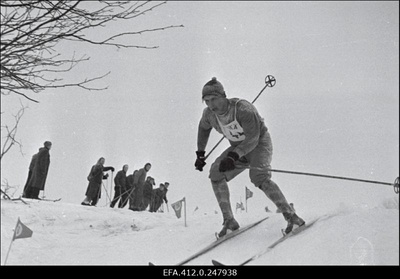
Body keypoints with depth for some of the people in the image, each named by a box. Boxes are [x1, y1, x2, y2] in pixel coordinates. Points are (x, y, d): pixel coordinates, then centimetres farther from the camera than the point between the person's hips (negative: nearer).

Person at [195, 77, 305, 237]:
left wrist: (233, 156, -47)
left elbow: (252, 138, -36)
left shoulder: (243, 109, -32)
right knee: (215, 173, -15)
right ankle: (229, 221, -10)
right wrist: (200, 154, 11)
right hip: (238, 149, 6)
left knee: (259, 178, -31)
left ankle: (290, 215, -23)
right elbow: (203, 128, 12)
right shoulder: (209, 114, -13)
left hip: (259, 144, -6)